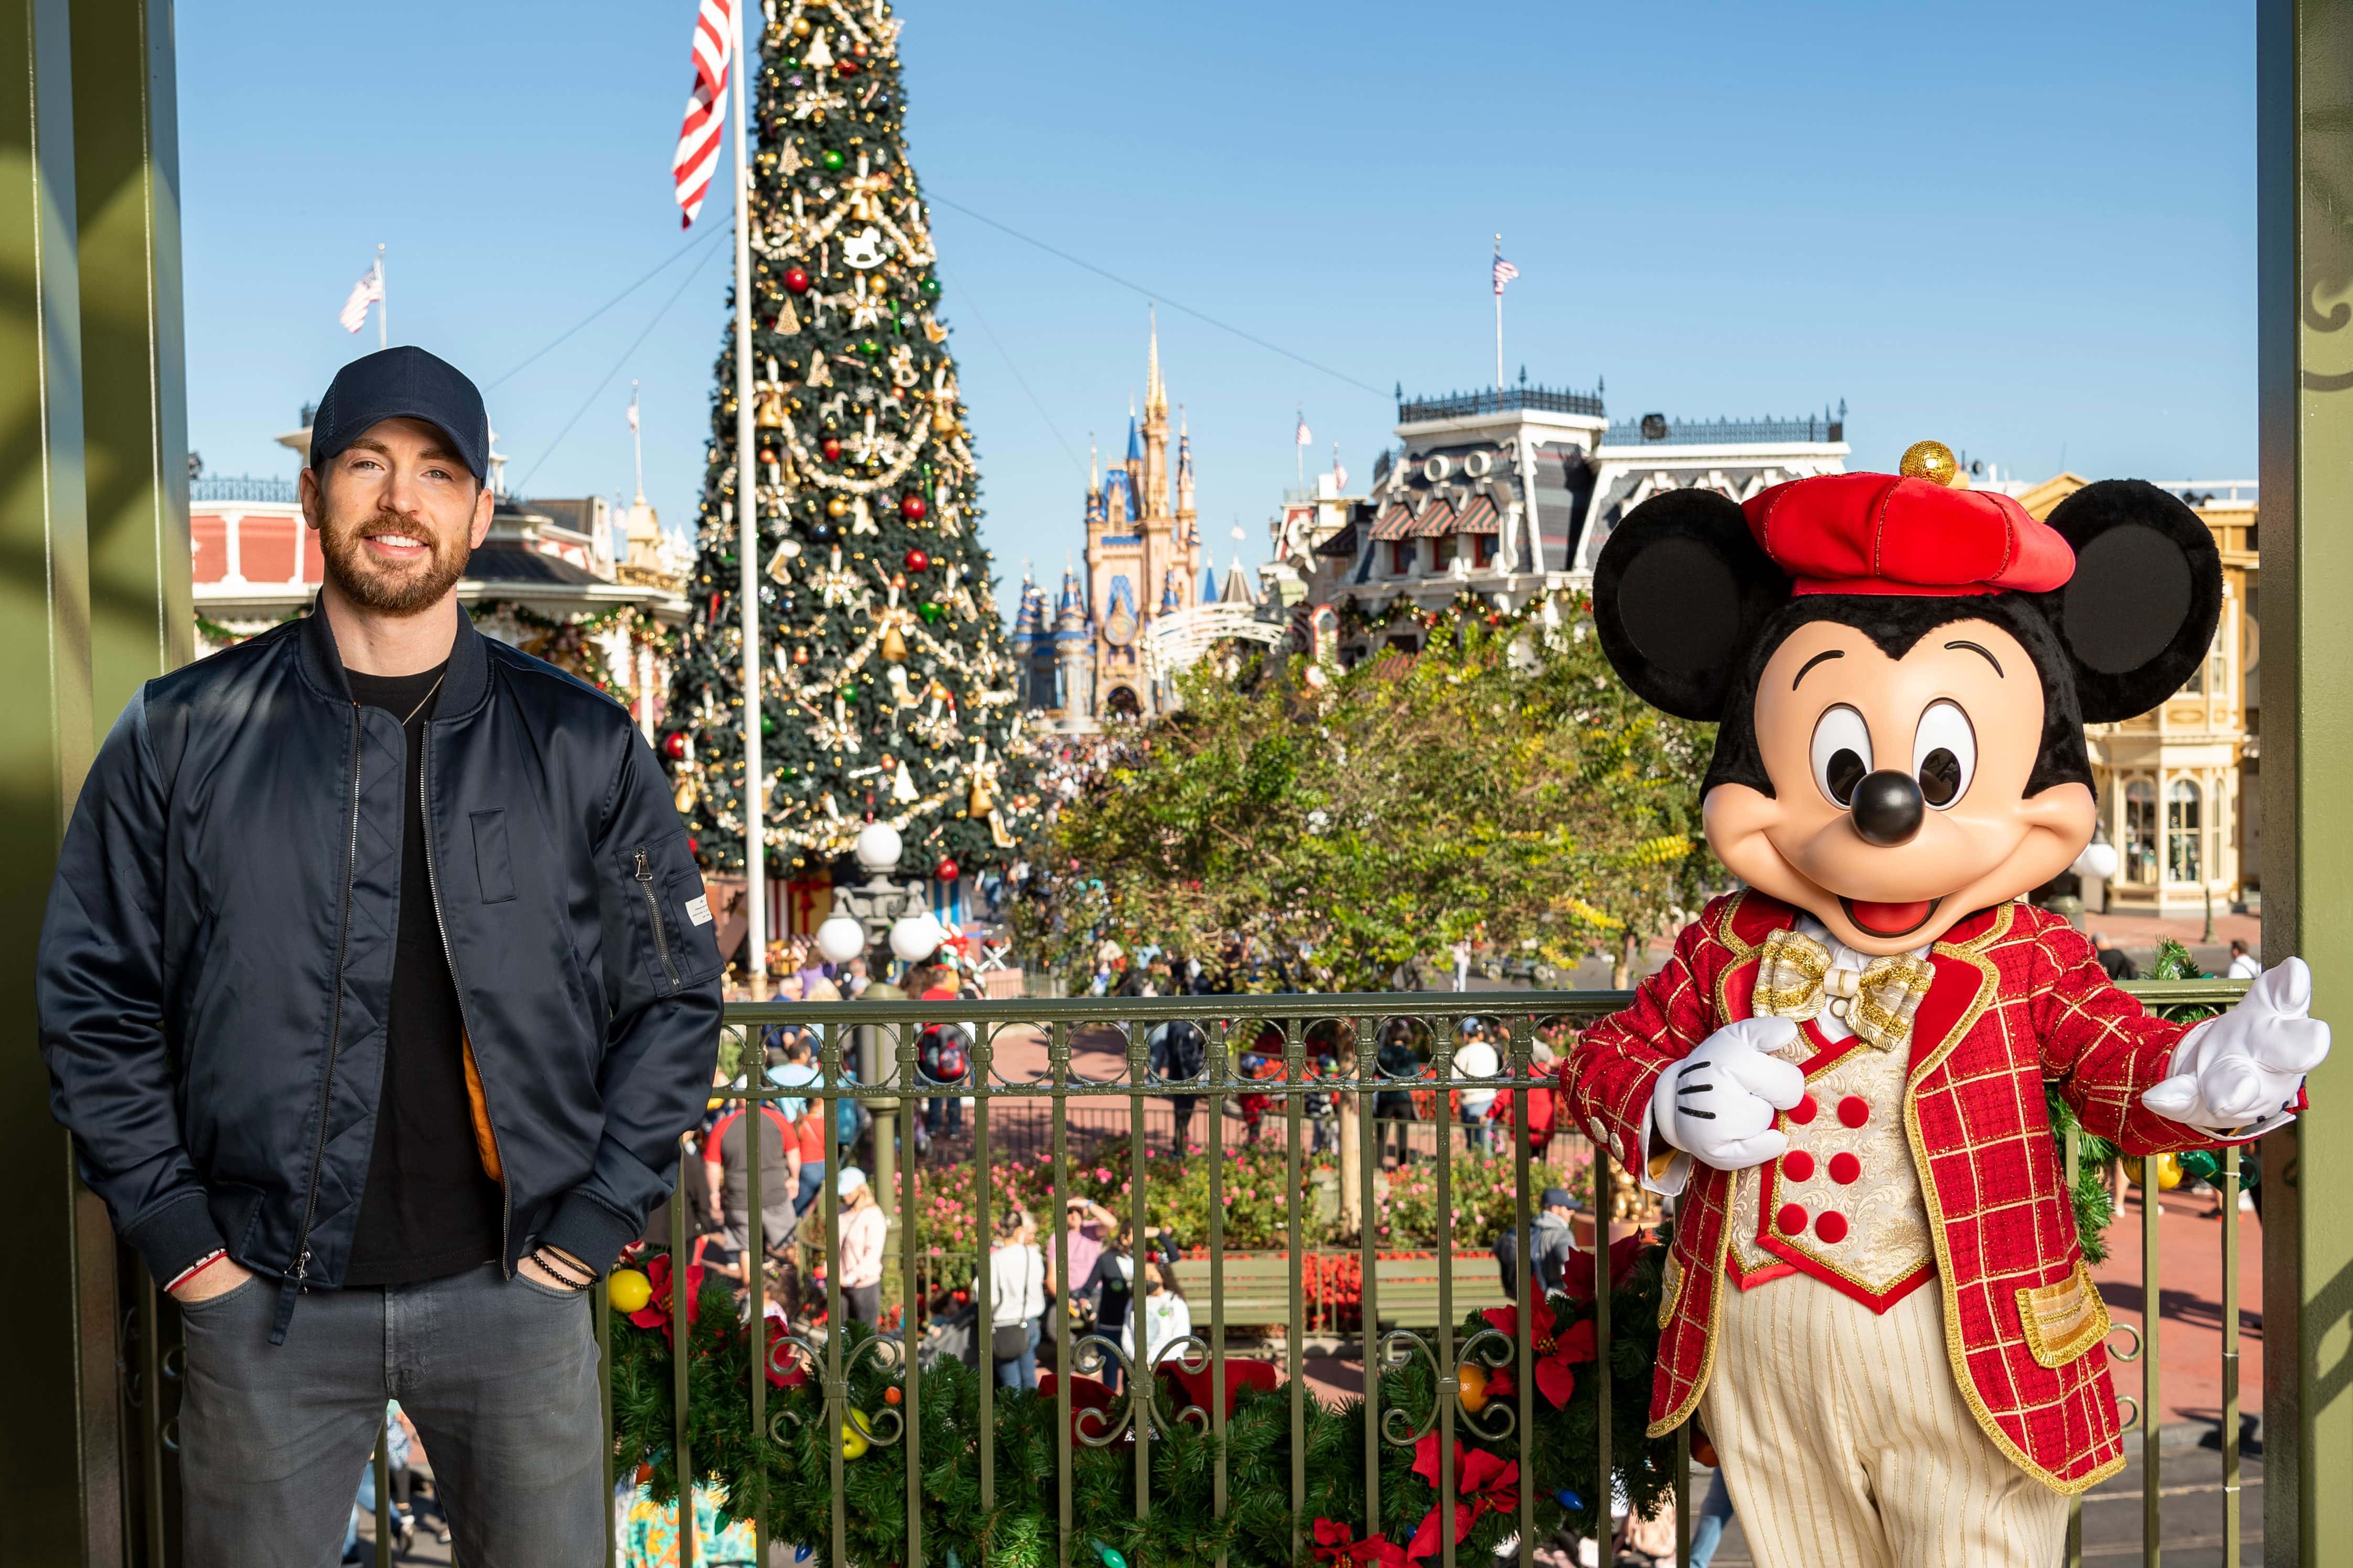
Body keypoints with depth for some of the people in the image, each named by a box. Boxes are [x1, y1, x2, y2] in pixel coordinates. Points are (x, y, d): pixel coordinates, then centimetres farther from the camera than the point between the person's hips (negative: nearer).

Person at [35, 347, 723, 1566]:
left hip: (513, 1287, 1)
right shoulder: (181, 736, 0)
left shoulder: (583, 747, 1)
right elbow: (93, 998, 4)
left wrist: (593, 1223, -1)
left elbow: (676, 993, 5)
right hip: (261, 1297, 0)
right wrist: (177, 1235, -2)